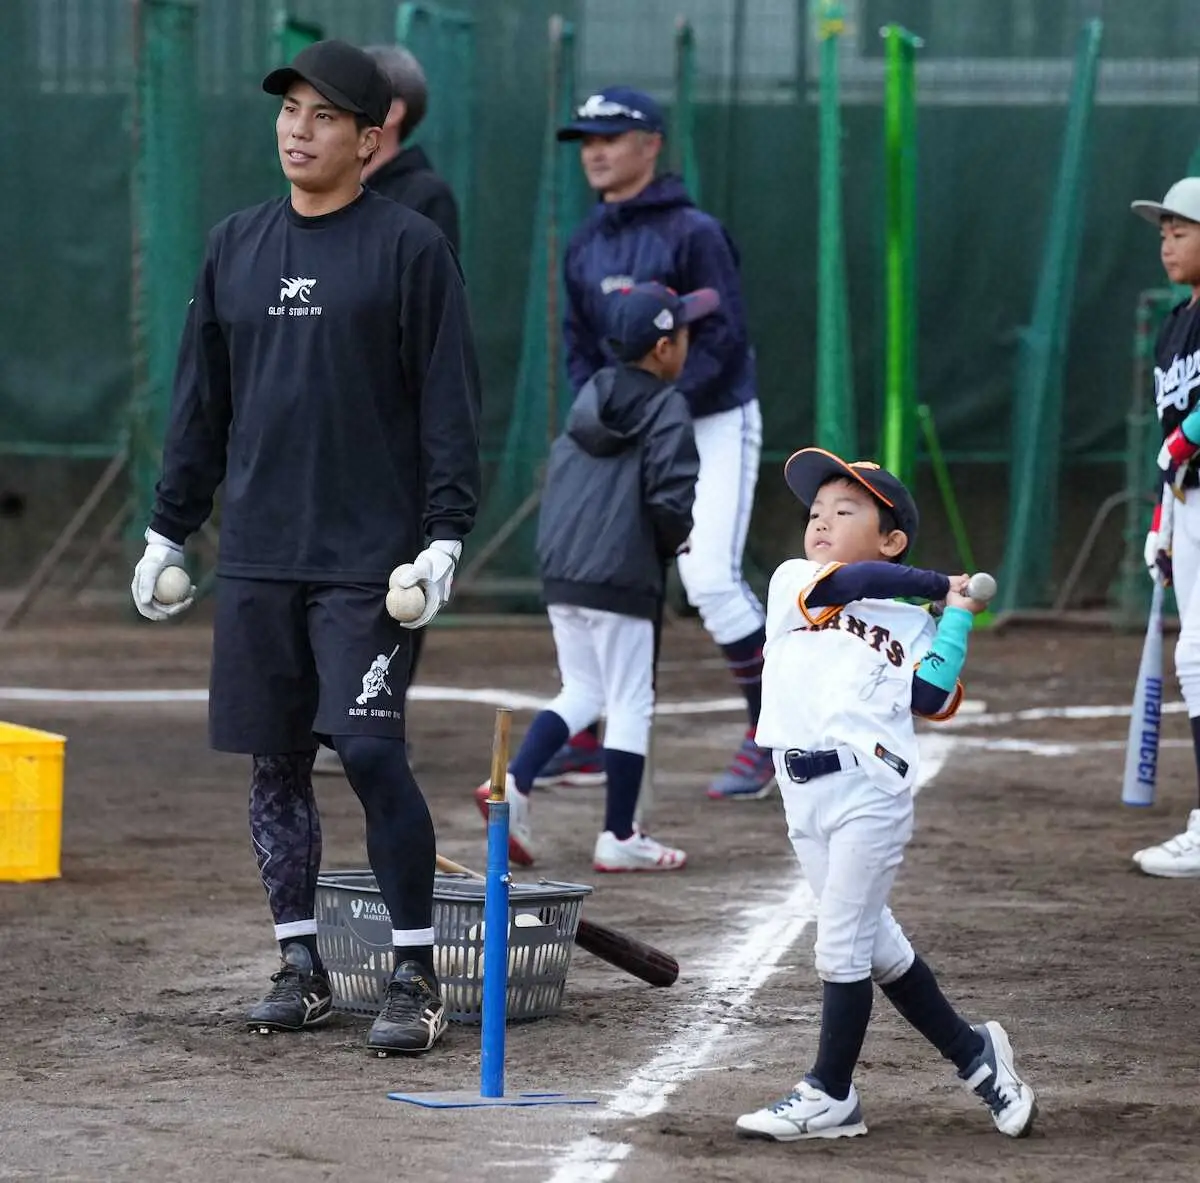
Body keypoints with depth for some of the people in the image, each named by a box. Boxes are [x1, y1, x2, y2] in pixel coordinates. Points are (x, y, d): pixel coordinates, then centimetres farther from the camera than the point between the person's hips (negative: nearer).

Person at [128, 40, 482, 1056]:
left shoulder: (410, 248, -3)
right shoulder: (236, 247, 12)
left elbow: (450, 401, -6)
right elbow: (201, 401, 17)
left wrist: (445, 536, -14)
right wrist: (168, 531, 15)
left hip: (370, 562, -5)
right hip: (256, 560, 5)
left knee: (371, 753, -11)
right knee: (273, 762, 7)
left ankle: (417, 976, -2)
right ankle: (301, 967, 17)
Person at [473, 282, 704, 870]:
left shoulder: (590, 396, 12)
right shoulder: (667, 408, -9)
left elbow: (558, 469, 15)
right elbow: (670, 496, -17)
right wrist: (673, 541, 2)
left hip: (559, 575, 7)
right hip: (622, 579, -7)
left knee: (581, 693, 19)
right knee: (630, 704, 4)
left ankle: (513, 783, 1)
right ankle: (619, 838, 8)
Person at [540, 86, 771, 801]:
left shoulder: (693, 233, -14)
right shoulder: (586, 246, 7)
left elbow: (725, 339, -17)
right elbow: (581, 345, 13)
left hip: (714, 422, -7)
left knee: (711, 578, -15)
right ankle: (585, 745, 10)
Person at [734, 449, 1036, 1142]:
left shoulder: (911, 623, 10)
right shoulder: (793, 583, 11)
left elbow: (933, 699, -3)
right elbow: (847, 582, -8)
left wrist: (957, 616, -1)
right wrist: (939, 583, 2)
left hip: (869, 790, -3)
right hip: (803, 794, 4)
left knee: (842, 946, -5)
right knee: (872, 941, 11)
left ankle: (832, 1095, 6)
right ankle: (972, 1052, 25)